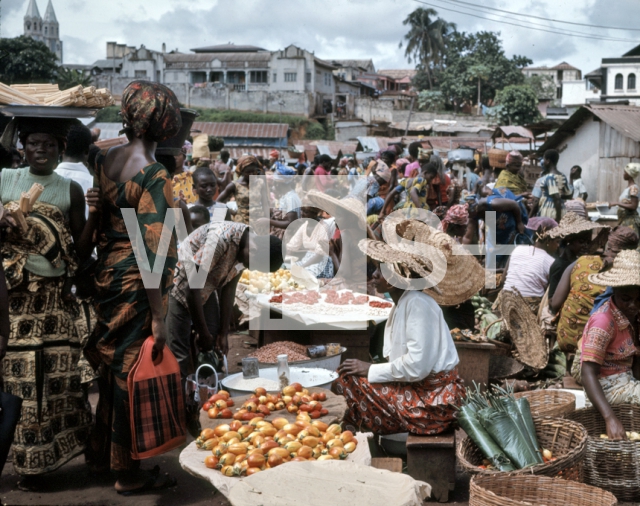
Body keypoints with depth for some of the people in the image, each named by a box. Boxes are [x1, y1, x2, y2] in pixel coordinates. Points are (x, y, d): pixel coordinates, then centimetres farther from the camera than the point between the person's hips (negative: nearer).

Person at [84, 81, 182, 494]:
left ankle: (102, 450, 39)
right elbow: (153, 250, -23)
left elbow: (99, 224, 11)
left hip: (107, 274, 8)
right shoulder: (154, 175, -21)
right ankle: (127, 472, 21)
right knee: (133, 372, 6)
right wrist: (158, 316, -20)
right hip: (137, 286, -8)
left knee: (115, 365, 22)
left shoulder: (105, 160, 2)